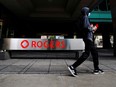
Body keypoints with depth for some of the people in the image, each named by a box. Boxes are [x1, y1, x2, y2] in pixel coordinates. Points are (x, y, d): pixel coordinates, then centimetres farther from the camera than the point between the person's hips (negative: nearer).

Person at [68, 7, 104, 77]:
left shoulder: (83, 18, 23)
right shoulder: (85, 17, -5)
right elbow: (85, 27, -22)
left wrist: (91, 28, 16)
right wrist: (92, 29, -7)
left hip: (89, 38, 10)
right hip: (88, 38, -10)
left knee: (95, 53, 13)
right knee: (86, 54, -14)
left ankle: (96, 69, 20)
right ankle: (73, 67, -16)